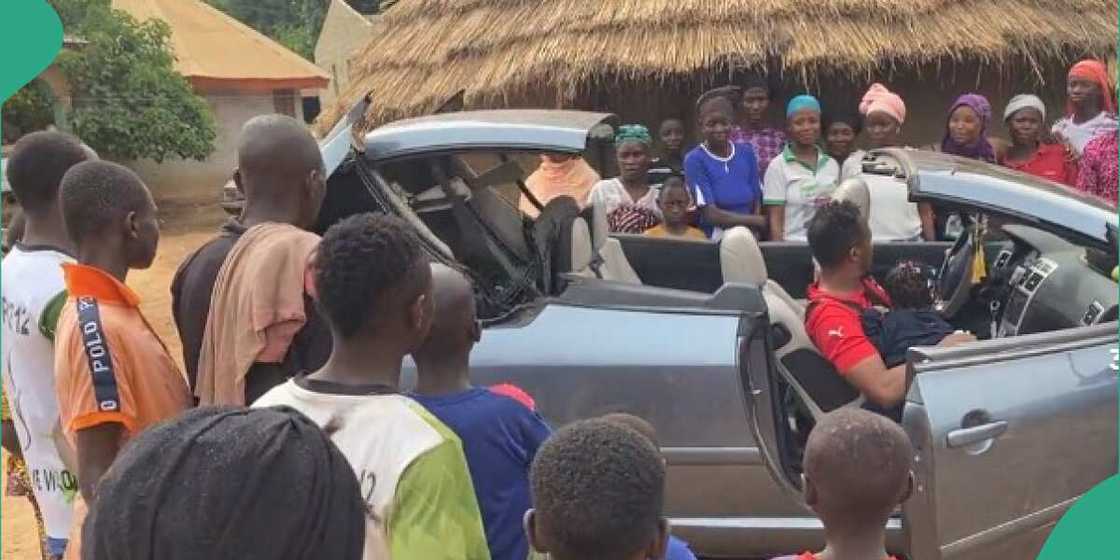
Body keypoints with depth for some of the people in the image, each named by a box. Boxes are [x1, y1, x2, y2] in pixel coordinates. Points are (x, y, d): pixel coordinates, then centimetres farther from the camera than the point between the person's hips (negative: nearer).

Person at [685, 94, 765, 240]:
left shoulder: (746, 153, 9)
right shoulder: (694, 160, -5)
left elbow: (757, 205, 10)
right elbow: (711, 214, -9)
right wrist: (758, 221, -5)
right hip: (713, 240, -3)